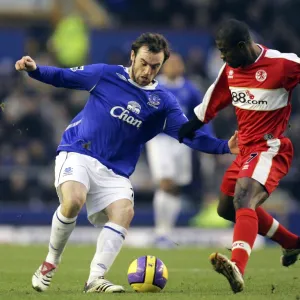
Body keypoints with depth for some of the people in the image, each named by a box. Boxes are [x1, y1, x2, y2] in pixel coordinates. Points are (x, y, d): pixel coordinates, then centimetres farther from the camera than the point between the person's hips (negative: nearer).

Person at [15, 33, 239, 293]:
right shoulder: (106, 75, 1)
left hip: (114, 172, 3)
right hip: (77, 154, -3)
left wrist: (224, 147, -14)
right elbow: (62, 77, 9)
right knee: (74, 201, -30)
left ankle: (96, 279, -20)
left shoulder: (163, 102, 5)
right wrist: (34, 70, -8)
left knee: (124, 211, -23)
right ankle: (50, 262, -6)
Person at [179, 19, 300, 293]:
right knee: (227, 209, 19)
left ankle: (237, 269, -49)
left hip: (270, 149, -9)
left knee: (243, 201, -31)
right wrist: (189, 127, 21)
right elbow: (213, 101, 19)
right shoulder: (230, 69, 4)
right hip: (246, 148, 9)